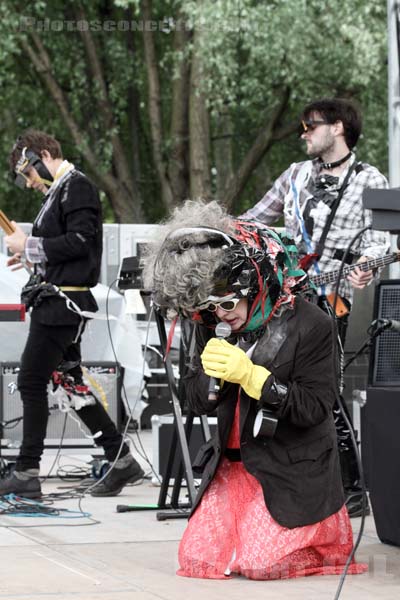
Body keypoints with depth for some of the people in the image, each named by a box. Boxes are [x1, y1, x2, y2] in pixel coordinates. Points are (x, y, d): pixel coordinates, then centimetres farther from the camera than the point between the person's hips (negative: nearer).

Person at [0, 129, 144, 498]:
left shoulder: (77, 187, -10)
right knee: (71, 383, 12)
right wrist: (31, 256, 10)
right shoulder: (59, 191, 19)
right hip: (55, 299, 10)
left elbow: (80, 242, -20)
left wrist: (30, 246, -14)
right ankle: (122, 461, 17)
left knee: (32, 381, -9)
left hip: (64, 301, -10)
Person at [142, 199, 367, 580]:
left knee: (258, 563, -17)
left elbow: (314, 409, -16)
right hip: (232, 462, 5)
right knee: (198, 561, -7)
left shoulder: (309, 325, -15)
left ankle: (326, 527, 15)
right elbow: (197, 402, 7)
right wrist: (211, 374, -17)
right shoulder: (213, 327, 2)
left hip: (292, 468, -5)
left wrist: (252, 375, -27)